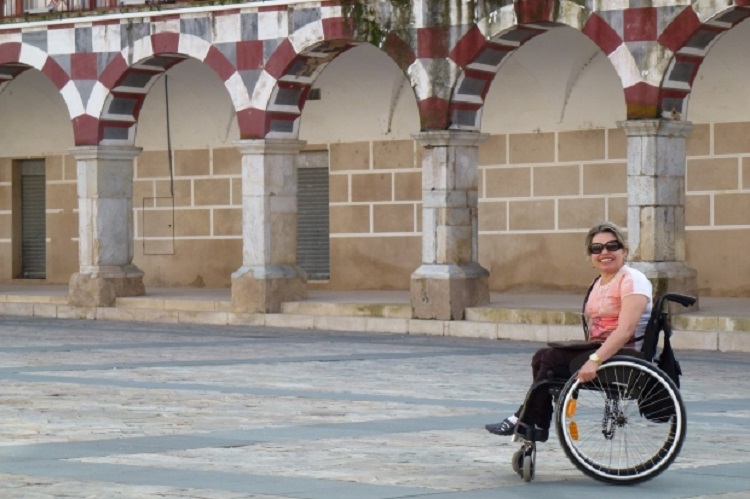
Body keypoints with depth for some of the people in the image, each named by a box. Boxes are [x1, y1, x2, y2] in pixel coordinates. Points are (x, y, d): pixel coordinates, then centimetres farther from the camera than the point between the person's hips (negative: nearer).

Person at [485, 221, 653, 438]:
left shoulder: (631, 280, -13)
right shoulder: (599, 282, 15)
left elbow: (625, 330, -25)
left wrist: (595, 359, -34)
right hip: (602, 350, 9)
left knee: (551, 359, -15)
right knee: (541, 357, -1)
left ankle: (524, 421, -4)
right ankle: (538, 426, -1)